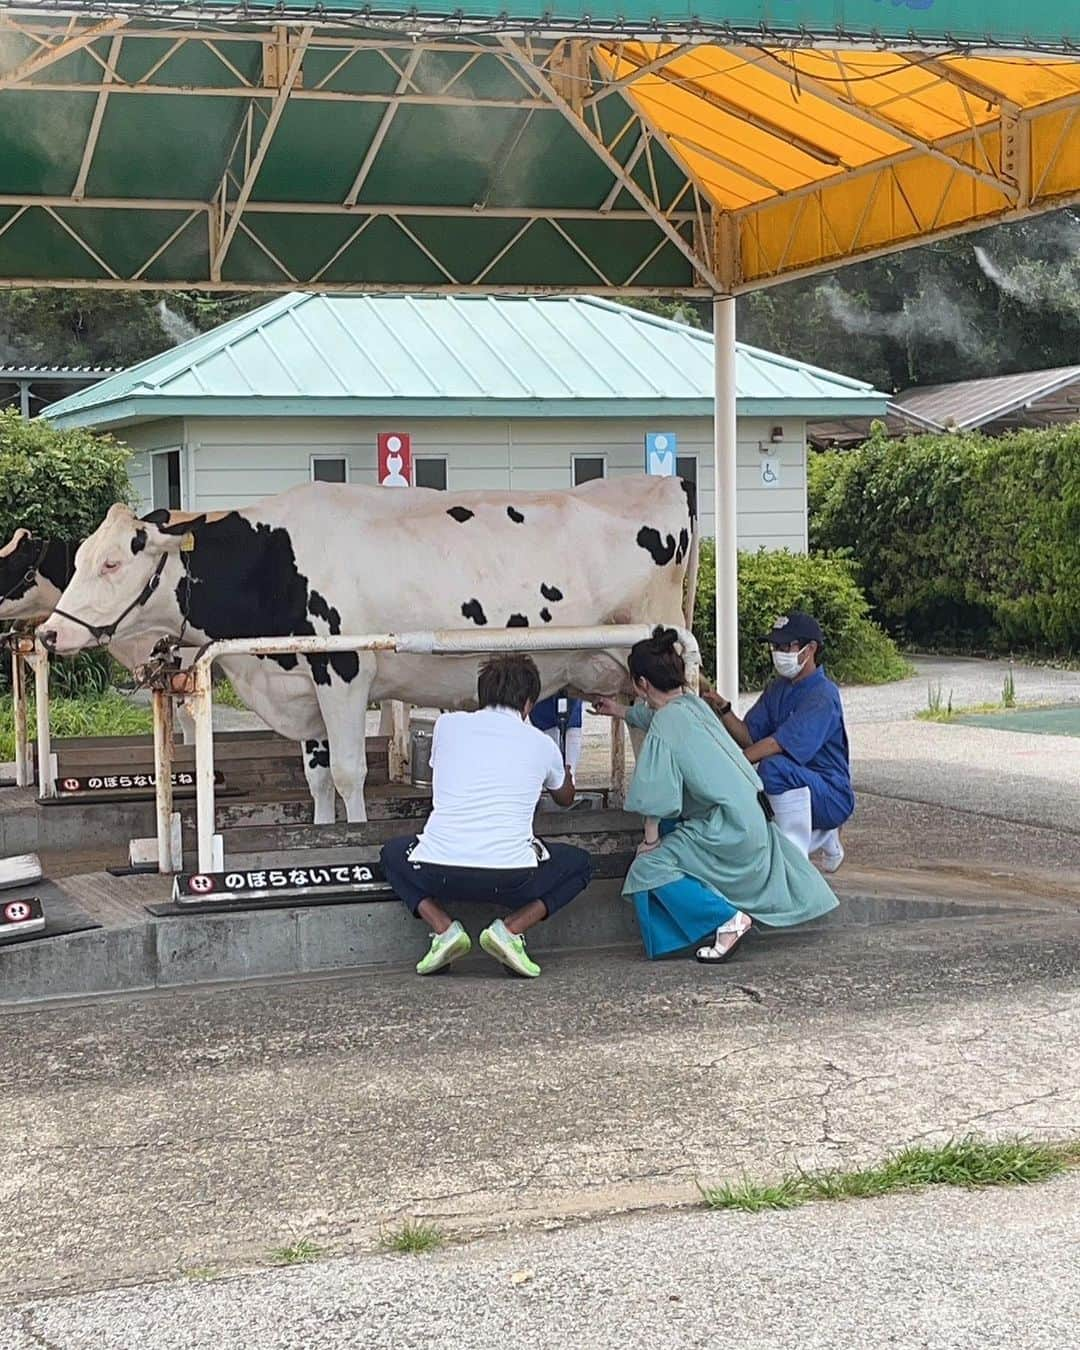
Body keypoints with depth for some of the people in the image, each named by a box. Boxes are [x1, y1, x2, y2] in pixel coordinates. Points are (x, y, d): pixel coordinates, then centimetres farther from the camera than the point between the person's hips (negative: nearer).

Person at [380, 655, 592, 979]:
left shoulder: (448, 725, 14)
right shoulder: (541, 744, 14)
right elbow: (566, 797, 36)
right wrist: (563, 768, 61)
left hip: (439, 873, 1)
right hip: (511, 878, -1)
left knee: (393, 854, 34)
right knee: (579, 864, 28)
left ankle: (443, 929, 8)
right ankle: (511, 929, 3)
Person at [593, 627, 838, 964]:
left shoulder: (665, 724, -15)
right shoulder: (693, 705, 11)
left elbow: (656, 797, -15)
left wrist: (650, 840, -2)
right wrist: (620, 711, 52)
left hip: (725, 829, -10)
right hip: (750, 818, 10)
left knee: (649, 868, -12)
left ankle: (727, 920, -12)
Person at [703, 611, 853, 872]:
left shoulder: (823, 696, -20)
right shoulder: (779, 688, 10)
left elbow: (778, 744, -30)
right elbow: (749, 737, 4)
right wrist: (724, 710, -14)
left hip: (833, 798, -9)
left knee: (775, 767, -35)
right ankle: (822, 837, 20)